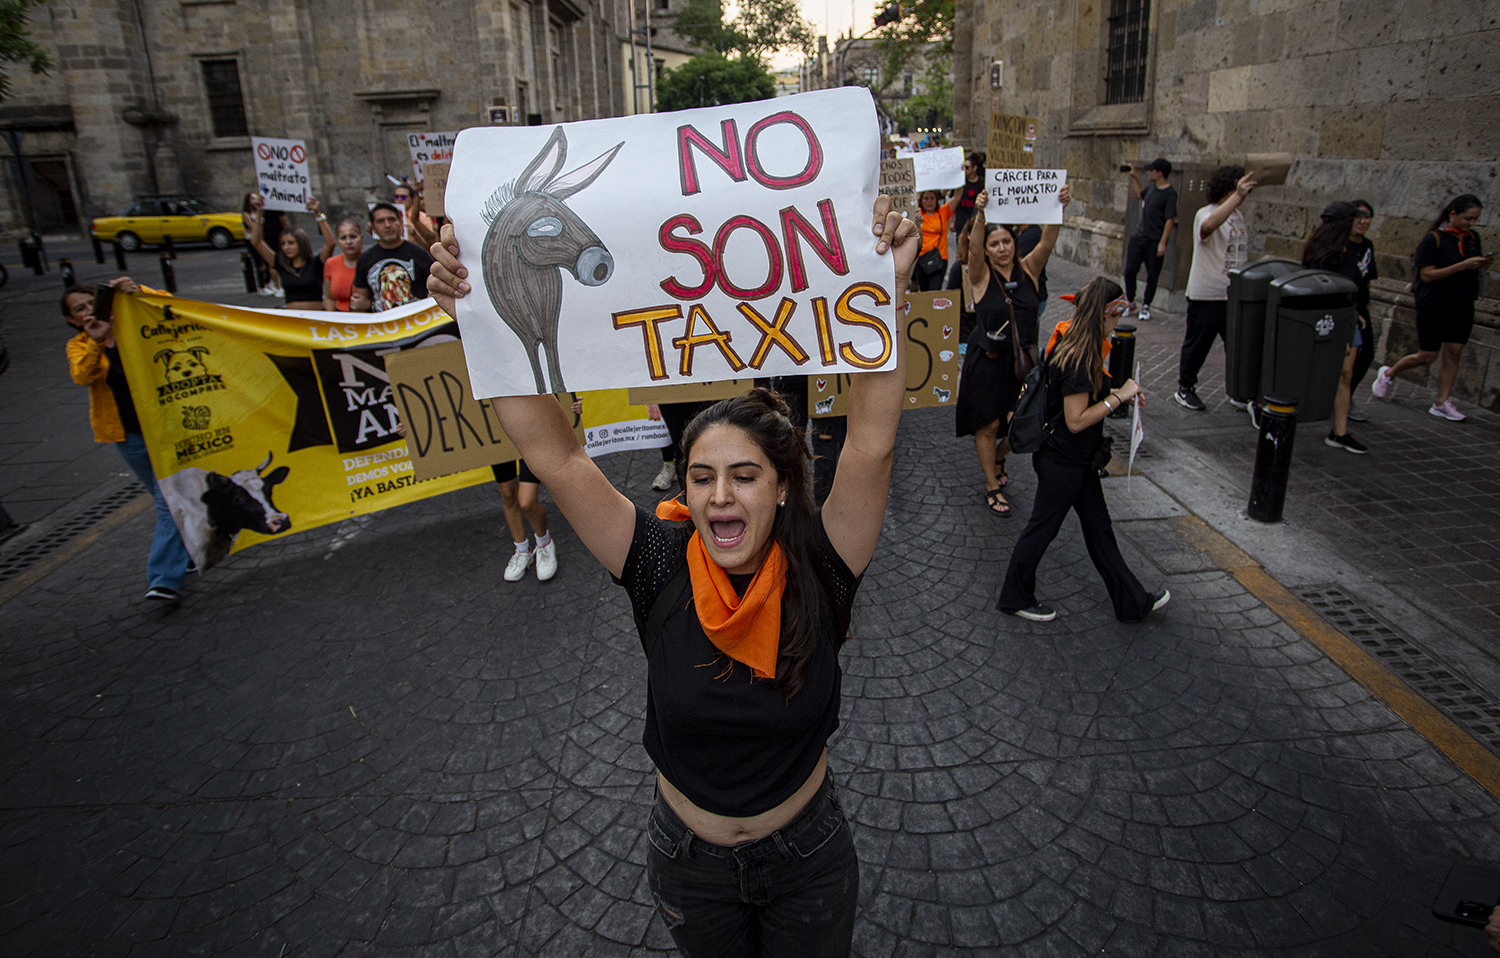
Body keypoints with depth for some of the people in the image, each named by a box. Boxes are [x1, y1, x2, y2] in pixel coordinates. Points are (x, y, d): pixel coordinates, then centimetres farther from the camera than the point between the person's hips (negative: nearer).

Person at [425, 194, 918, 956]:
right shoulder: (664, 571, -21)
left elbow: (870, 445, -34)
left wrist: (888, 294, -43)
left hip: (807, 858, 0)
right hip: (688, 863, 1)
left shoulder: (818, 575, -22)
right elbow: (554, 455, -28)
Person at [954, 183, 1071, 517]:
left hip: (1023, 360, 3)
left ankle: (999, 458, 36)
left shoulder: (1028, 269, 1)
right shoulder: (981, 275, -7)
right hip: (987, 360, -3)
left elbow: (1047, 241, -14)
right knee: (988, 426, 5)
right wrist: (980, 214, -42)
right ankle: (992, 486, 24)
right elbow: (974, 246, -26)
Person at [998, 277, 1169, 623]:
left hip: (1078, 459, 10)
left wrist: (1117, 394, 6)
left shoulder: (1075, 346, 4)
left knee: (1098, 526, 17)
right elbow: (1076, 420, -27)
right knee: (1043, 527, 6)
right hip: (1062, 461, -10)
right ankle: (1015, 597, 25)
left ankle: (1132, 601, 29)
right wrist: (1118, 397, -21)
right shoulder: (1077, 360, -26)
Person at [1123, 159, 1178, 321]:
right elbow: (1140, 195, 33)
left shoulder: (1170, 193, -13)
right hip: (1138, 237, 7)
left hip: (1154, 241, -7)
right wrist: (1134, 178, 27)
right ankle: (1130, 304, 18)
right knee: (1129, 271, 4)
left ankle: (1146, 306, 16)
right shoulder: (1153, 188, 9)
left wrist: (1162, 243, -20)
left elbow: (1170, 219, -16)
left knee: (1152, 276, 4)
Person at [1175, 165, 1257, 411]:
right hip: (1207, 295, -7)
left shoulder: (1238, 216, 14)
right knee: (1197, 344, 3)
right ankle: (1185, 389, 18)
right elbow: (1210, 225, -40)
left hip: (1234, 294, 7)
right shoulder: (1206, 214, -13)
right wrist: (1237, 196, -49)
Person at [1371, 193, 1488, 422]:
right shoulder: (1433, 239, -11)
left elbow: (1474, 268, 21)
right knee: (1427, 355, -2)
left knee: (1453, 353, 3)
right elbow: (1427, 274, -16)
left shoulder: (1473, 238, 9)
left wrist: (1482, 265, -2)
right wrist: (1463, 266, -22)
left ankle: (1442, 403, 9)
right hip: (1434, 305, -6)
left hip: (1463, 306, 6)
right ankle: (1388, 374, 24)